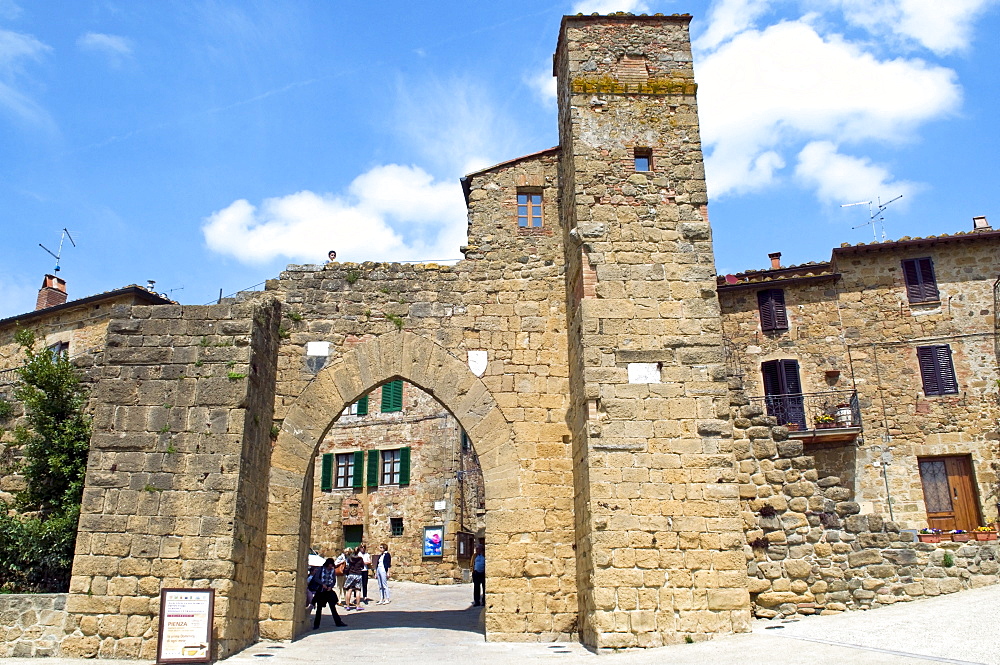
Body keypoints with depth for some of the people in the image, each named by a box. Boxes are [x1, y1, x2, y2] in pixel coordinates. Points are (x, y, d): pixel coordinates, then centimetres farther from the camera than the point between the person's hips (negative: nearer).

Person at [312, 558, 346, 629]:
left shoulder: (333, 571, 6)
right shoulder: (321, 569, -1)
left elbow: (334, 581, 9)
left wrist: (331, 586, -9)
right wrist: (322, 584, -17)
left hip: (329, 590, 1)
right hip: (321, 591, -1)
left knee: (333, 606, 0)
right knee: (319, 608, 2)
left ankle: (338, 622, 5)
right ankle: (316, 624, 12)